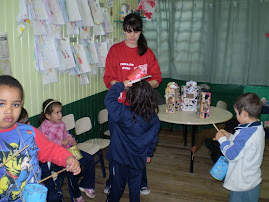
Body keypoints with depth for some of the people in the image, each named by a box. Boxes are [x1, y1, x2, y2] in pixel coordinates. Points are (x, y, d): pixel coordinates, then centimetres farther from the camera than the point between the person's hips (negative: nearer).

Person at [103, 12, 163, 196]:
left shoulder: (147, 52, 6)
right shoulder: (115, 50, 2)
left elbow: (157, 80, 4)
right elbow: (109, 79, -2)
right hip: (120, 105, -1)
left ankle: (141, 182, 26)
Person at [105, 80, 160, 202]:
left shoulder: (124, 113, -26)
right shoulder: (154, 118, -10)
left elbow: (109, 100, -18)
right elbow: (154, 138, 4)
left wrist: (121, 85, -11)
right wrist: (149, 154, 19)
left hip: (120, 159, -3)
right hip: (138, 160, 4)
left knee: (117, 185, 17)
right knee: (135, 187, 21)